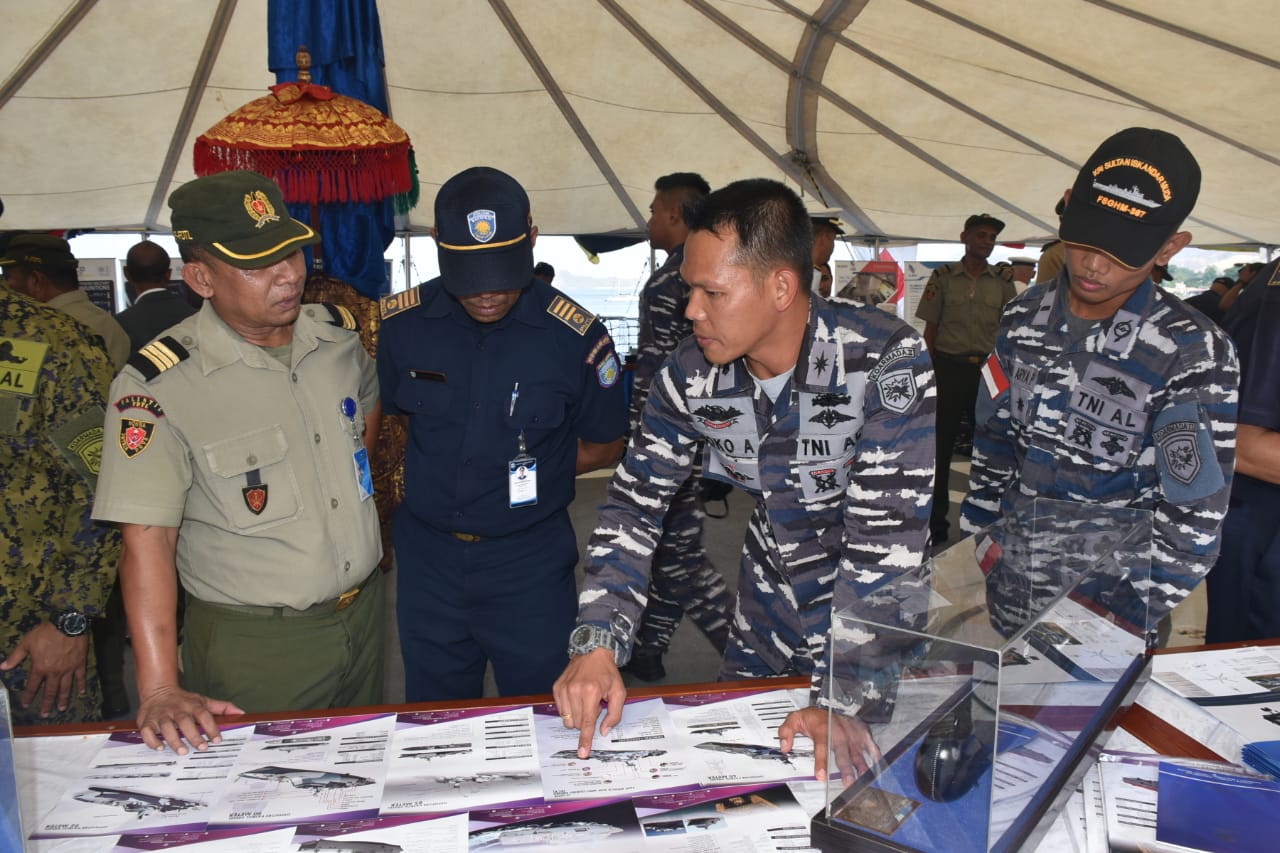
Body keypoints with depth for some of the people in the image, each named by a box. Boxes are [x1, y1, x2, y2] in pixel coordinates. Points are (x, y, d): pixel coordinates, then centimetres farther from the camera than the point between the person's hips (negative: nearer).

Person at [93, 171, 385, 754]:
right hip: (253, 645, -5)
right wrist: (159, 690, -26)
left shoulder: (337, 334, -2)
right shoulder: (159, 386, -19)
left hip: (364, 614, 6)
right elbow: (147, 539, -21)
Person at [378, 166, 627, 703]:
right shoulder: (404, 325, -6)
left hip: (530, 562, -2)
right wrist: (440, 468, -2)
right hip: (427, 558, 3)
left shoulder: (576, 336, -14)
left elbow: (605, 447, -1)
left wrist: (530, 464, -9)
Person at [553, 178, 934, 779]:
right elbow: (634, 505, -8)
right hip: (765, 622, 4)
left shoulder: (888, 362, -27)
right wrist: (597, 643, -20)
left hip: (873, 622, -3)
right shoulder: (692, 373, -13)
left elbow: (887, 531, -29)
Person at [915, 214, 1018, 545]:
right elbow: (930, 329, 4)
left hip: (988, 369, 2)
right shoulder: (943, 277, 3)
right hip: (949, 367, -2)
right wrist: (932, 369, -3)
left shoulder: (1004, 282, 8)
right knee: (942, 444, 1)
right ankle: (937, 522, 10)